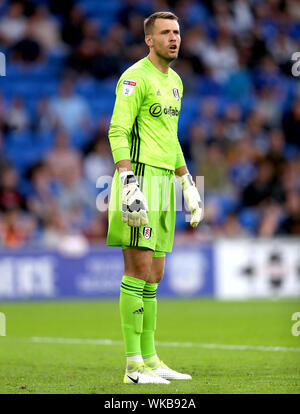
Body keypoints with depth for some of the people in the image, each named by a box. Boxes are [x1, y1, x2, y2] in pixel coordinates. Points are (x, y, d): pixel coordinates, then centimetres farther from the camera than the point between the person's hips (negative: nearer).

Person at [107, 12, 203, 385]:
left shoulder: (174, 81, 19)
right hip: (139, 178, -9)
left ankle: (150, 360, 16)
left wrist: (187, 182, 26)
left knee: (153, 276, 11)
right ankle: (134, 365, -9)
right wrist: (128, 181, -25)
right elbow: (117, 131, -16)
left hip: (163, 182, 9)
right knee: (139, 271, -11)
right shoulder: (135, 77, -9)